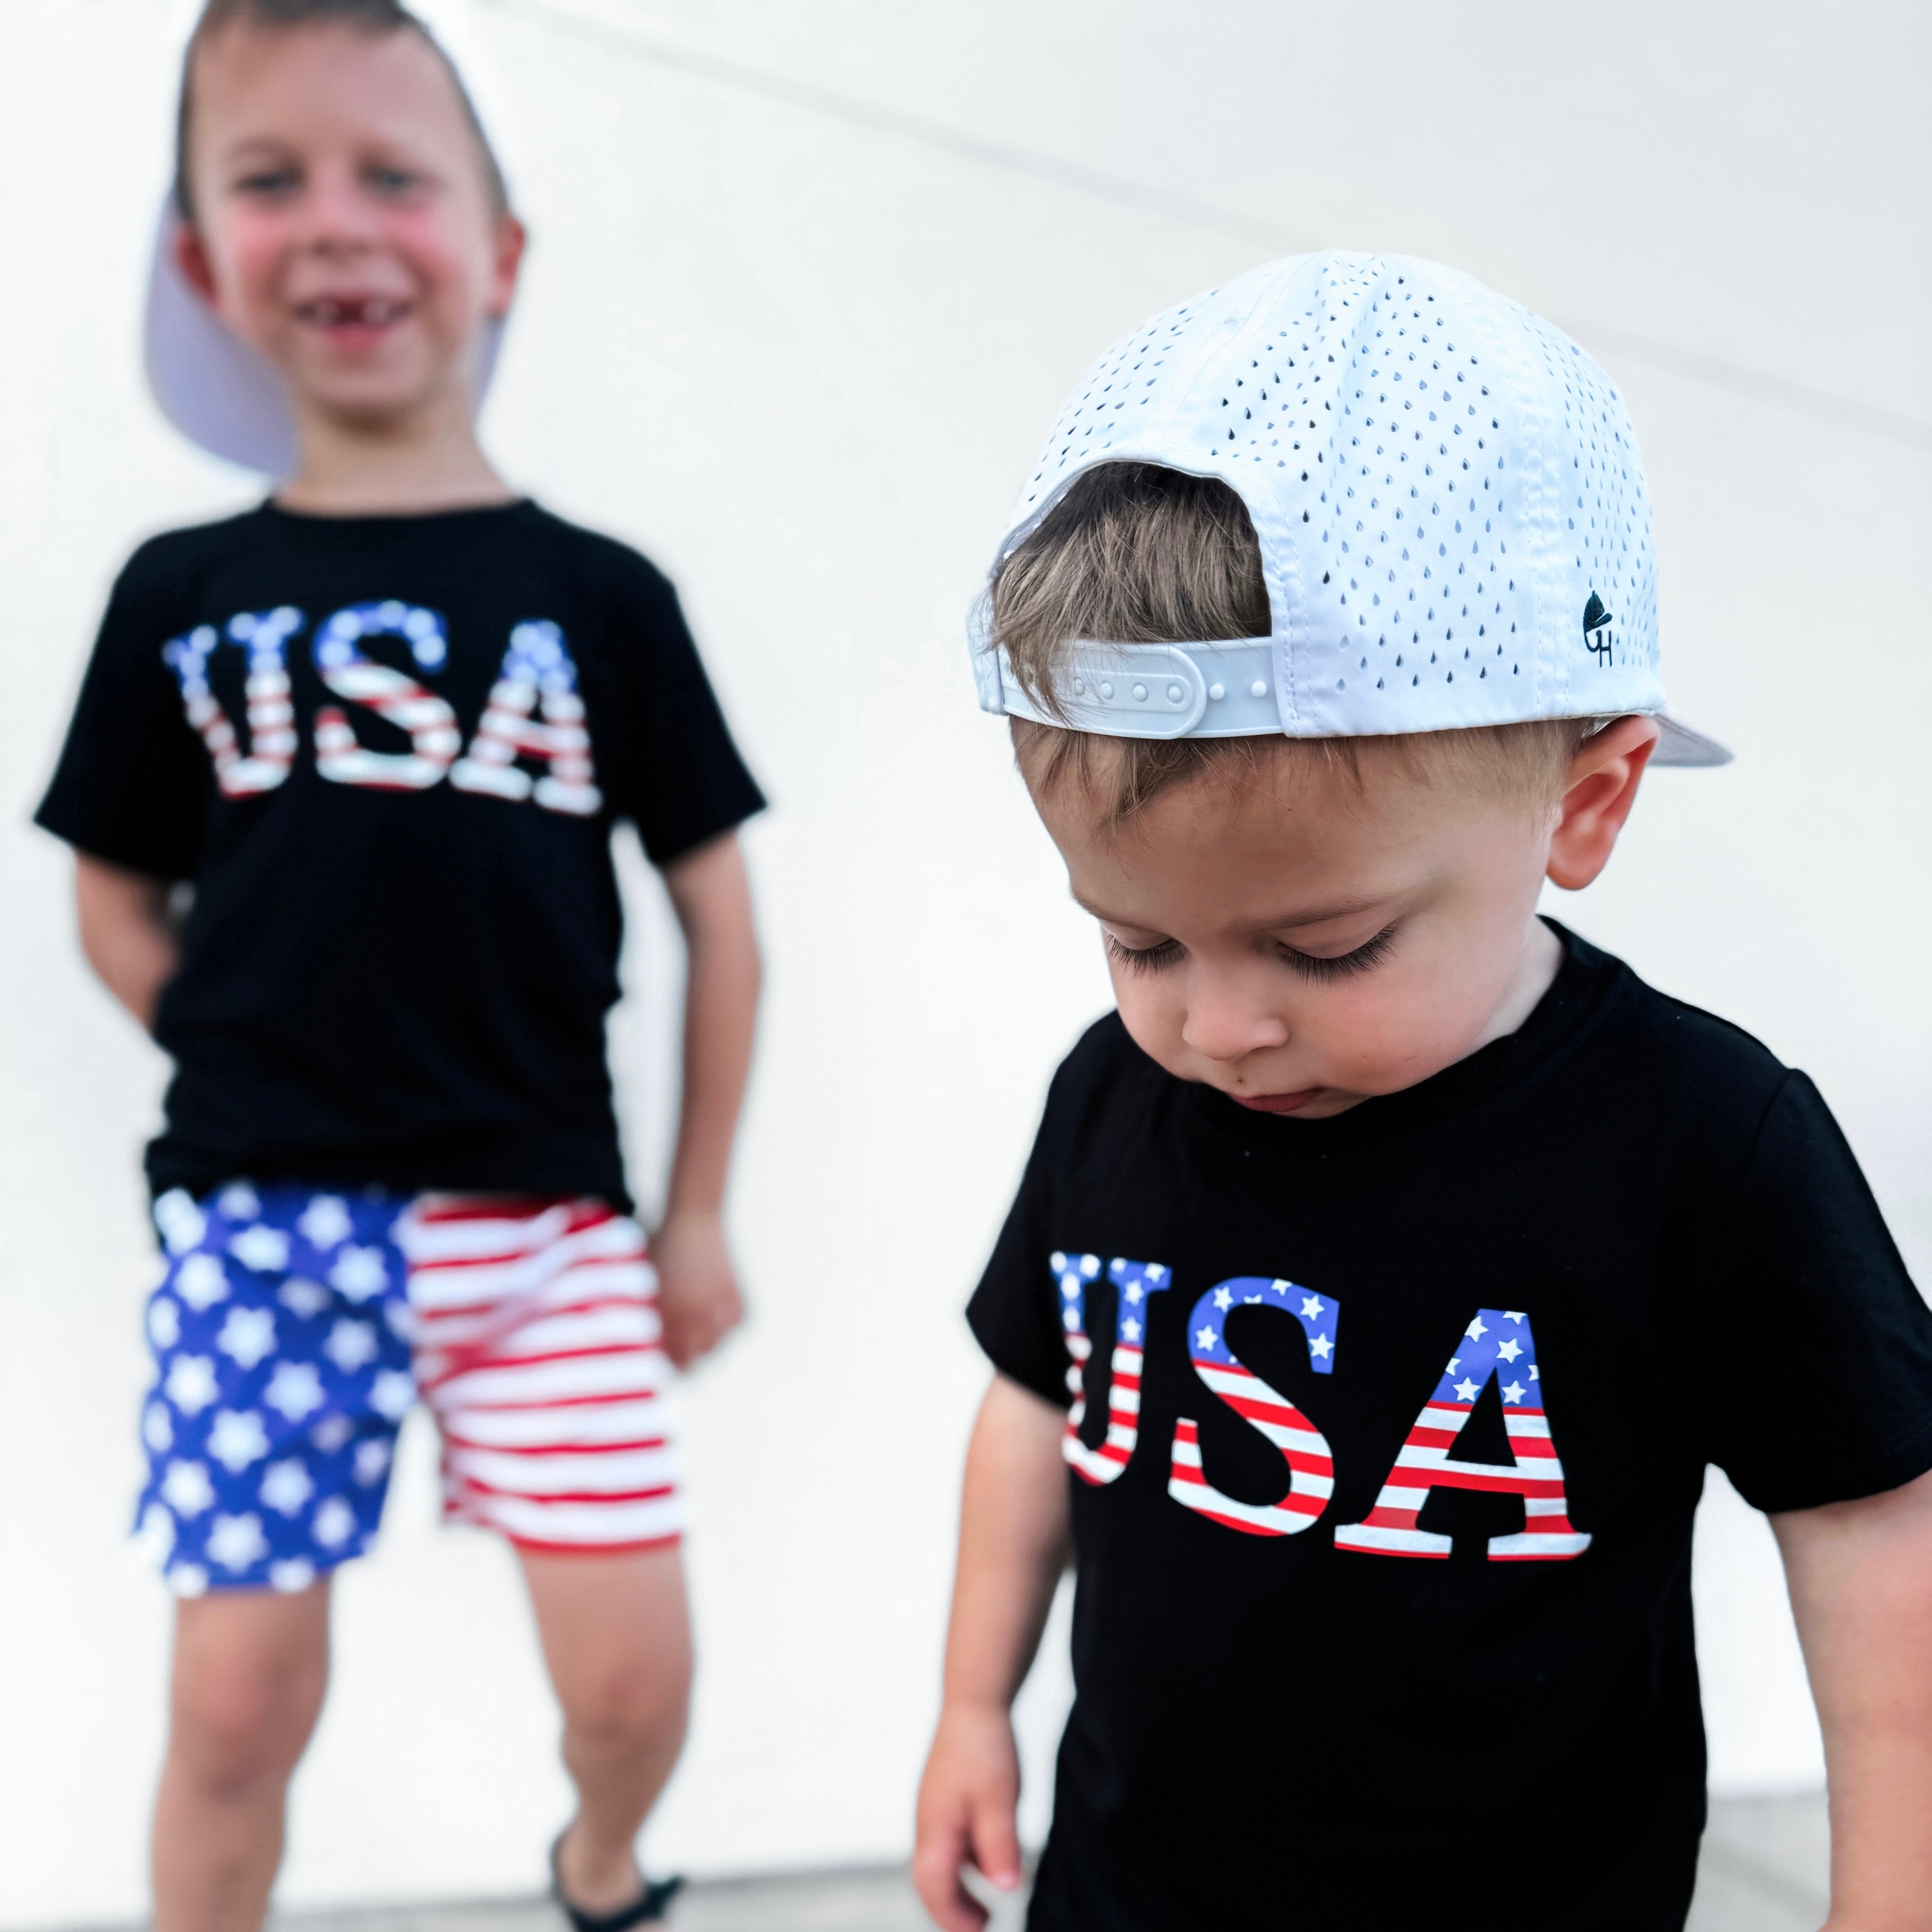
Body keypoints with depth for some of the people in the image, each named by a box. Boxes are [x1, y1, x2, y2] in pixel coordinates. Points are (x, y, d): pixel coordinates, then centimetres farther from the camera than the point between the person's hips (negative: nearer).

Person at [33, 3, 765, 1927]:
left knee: (632, 1668, 3)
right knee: (236, 1699, 2)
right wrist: (269, 1073, 0)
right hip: (261, 1219, 1)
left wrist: (698, 1208, 7)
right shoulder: (182, 595, 3)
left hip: (546, 1222, 0)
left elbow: (716, 913, 6)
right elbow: (118, 902, 12)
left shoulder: (602, 594, 0)